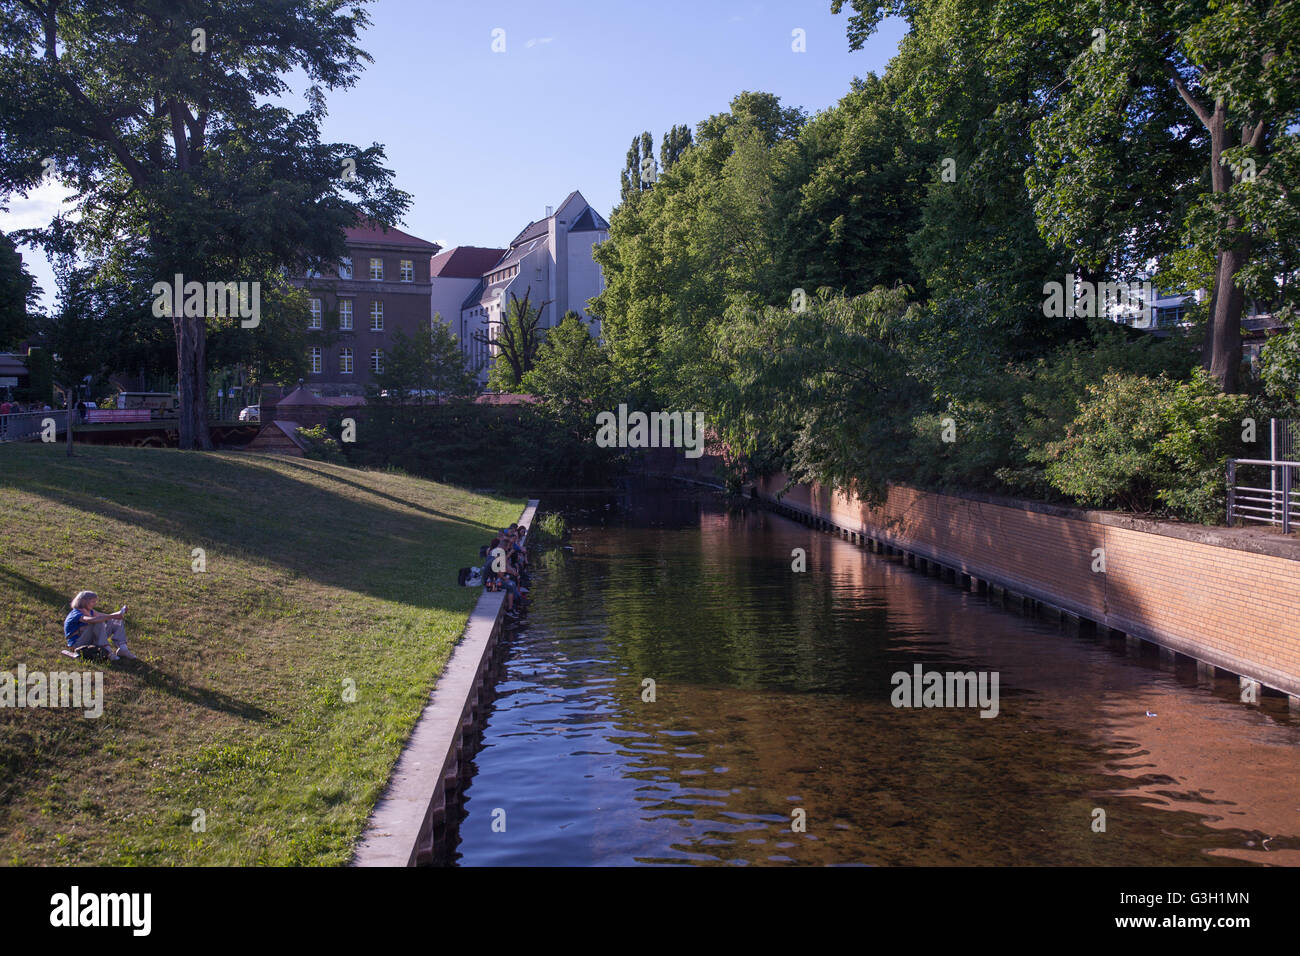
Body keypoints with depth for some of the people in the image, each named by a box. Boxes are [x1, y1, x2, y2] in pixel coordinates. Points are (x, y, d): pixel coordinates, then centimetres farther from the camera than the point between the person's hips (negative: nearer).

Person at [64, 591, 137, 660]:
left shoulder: (90, 612, 10)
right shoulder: (75, 614, -18)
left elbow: (105, 617, 4)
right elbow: (91, 620, -38)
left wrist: (119, 614, -16)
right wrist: (112, 616, -41)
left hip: (90, 641, 9)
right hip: (77, 644, -9)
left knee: (117, 623, 1)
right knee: (98, 623, -29)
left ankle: (122, 649, -17)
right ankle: (107, 650, -32)